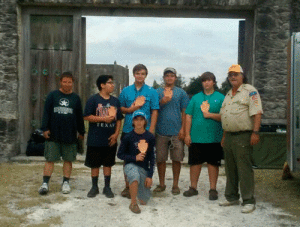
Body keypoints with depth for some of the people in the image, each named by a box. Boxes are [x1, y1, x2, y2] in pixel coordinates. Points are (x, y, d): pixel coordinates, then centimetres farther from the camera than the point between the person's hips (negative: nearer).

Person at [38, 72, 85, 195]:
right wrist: (45, 128, -6)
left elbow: (79, 116, 13)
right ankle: (45, 183, 6)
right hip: (53, 134, -1)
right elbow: (46, 113, 2)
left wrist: (81, 132, 14)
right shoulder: (52, 95, 3)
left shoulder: (76, 98, 8)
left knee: (68, 160, 7)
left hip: (70, 135, 1)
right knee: (50, 159, 2)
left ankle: (66, 183, 17)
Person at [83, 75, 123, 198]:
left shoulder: (115, 101, 9)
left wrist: (116, 134, -2)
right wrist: (104, 119, -16)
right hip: (95, 140, -3)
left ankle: (107, 187, 21)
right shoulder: (93, 99, -5)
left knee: (108, 164, 10)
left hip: (110, 139, 4)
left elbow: (119, 119, 10)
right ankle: (94, 187, 20)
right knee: (95, 164, 7)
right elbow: (87, 117, -11)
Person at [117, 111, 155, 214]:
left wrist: (150, 176, -4)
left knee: (144, 201, 4)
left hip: (144, 168, 3)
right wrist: (134, 158, -16)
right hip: (130, 165, -2)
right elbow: (120, 154, -1)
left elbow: (152, 158, 0)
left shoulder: (150, 137, -4)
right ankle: (133, 203, -21)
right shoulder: (128, 137, -8)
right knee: (135, 177, -40)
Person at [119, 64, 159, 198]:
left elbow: (154, 111, -1)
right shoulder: (126, 91, 7)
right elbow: (120, 109, 11)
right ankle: (127, 186, 20)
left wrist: (151, 130, -9)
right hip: (128, 130, 2)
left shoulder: (151, 92, 1)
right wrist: (130, 109, -9)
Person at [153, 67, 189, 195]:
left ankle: (175, 185, 14)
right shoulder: (157, 92, 10)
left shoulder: (181, 93, 8)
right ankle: (161, 184, 18)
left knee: (177, 159, 3)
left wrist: (183, 129, -4)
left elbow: (184, 112, 5)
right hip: (161, 131, 1)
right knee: (160, 159, 5)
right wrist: (161, 102, -12)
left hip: (176, 132, -1)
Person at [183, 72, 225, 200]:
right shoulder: (196, 98, 10)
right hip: (196, 136, 2)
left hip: (214, 137, -2)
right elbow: (188, 116, 7)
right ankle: (193, 187, 20)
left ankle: (213, 189, 15)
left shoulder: (220, 98, 4)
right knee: (195, 162, 7)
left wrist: (209, 114, -14)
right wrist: (187, 134, 1)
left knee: (213, 163, 5)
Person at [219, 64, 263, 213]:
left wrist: (255, 132, -23)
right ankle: (232, 197, 24)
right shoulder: (228, 94, 20)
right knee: (230, 169, 13)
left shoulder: (249, 91, -5)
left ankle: (249, 201, -1)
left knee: (244, 169, -7)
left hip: (243, 136, -8)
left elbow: (257, 113, -14)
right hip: (229, 136, 8)